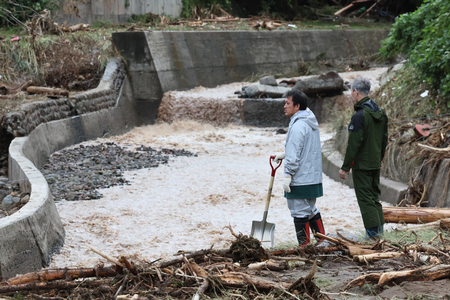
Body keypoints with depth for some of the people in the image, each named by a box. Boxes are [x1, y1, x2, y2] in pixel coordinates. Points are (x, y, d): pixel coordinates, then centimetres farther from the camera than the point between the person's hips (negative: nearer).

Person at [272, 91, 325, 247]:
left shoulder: (298, 126, -19)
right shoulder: (311, 122, 13)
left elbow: (294, 155, -21)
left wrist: (288, 175, -18)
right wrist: (283, 154, 25)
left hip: (300, 180, -10)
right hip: (314, 177, 10)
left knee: (299, 211, -1)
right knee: (311, 209, 19)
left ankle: (304, 244, 5)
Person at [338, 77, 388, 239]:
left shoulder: (359, 116, -19)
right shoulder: (381, 113, 7)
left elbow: (353, 145, -19)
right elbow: (384, 139, 15)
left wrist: (345, 167, -13)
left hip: (362, 164, -8)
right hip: (375, 164, 8)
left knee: (365, 197, -2)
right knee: (374, 195, 17)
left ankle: (373, 230, -3)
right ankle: (379, 226, 19)